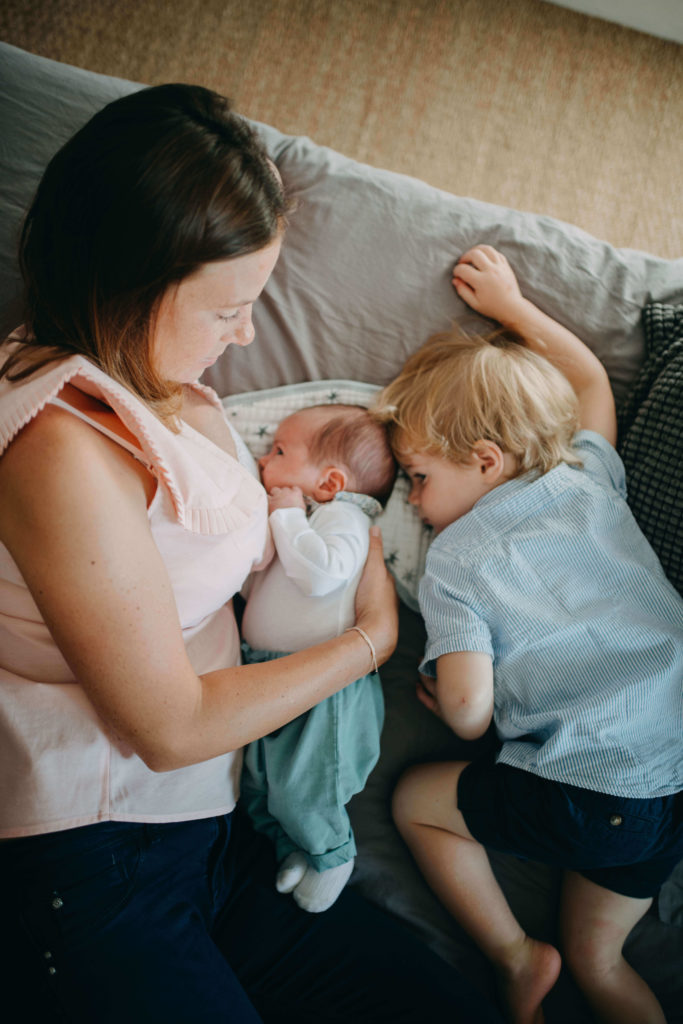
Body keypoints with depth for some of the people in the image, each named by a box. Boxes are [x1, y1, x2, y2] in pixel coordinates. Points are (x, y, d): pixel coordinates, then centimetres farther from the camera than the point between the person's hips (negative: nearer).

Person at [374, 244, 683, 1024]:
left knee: (414, 800, 16)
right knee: (594, 957, 25)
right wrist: (510, 304, 32)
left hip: (593, 797, -7)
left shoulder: (456, 558, -7)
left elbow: (470, 712, -14)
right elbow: (591, 379, 27)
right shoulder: (589, 478, 7)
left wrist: (436, 692, 10)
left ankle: (514, 955, 16)